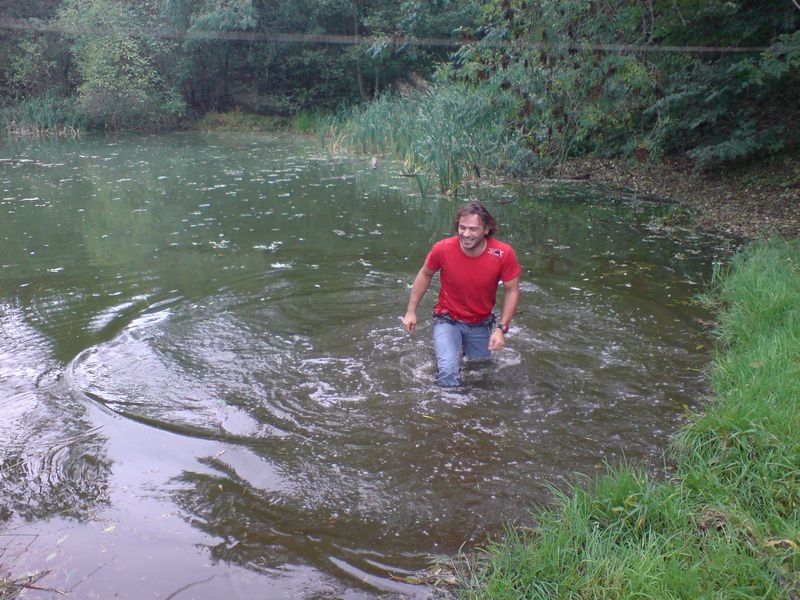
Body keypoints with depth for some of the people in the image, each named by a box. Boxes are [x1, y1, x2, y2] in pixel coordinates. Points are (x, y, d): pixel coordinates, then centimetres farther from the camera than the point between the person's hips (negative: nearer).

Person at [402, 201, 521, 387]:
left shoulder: (503, 253, -23)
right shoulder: (442, 249, -23)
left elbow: (512, 291, -11)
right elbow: (425, 275, -3)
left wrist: (501, 329, -19)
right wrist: (411, 312, -2)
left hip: (482, 323, 2)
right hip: (448, 319, -2)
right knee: (449, 376, -22)